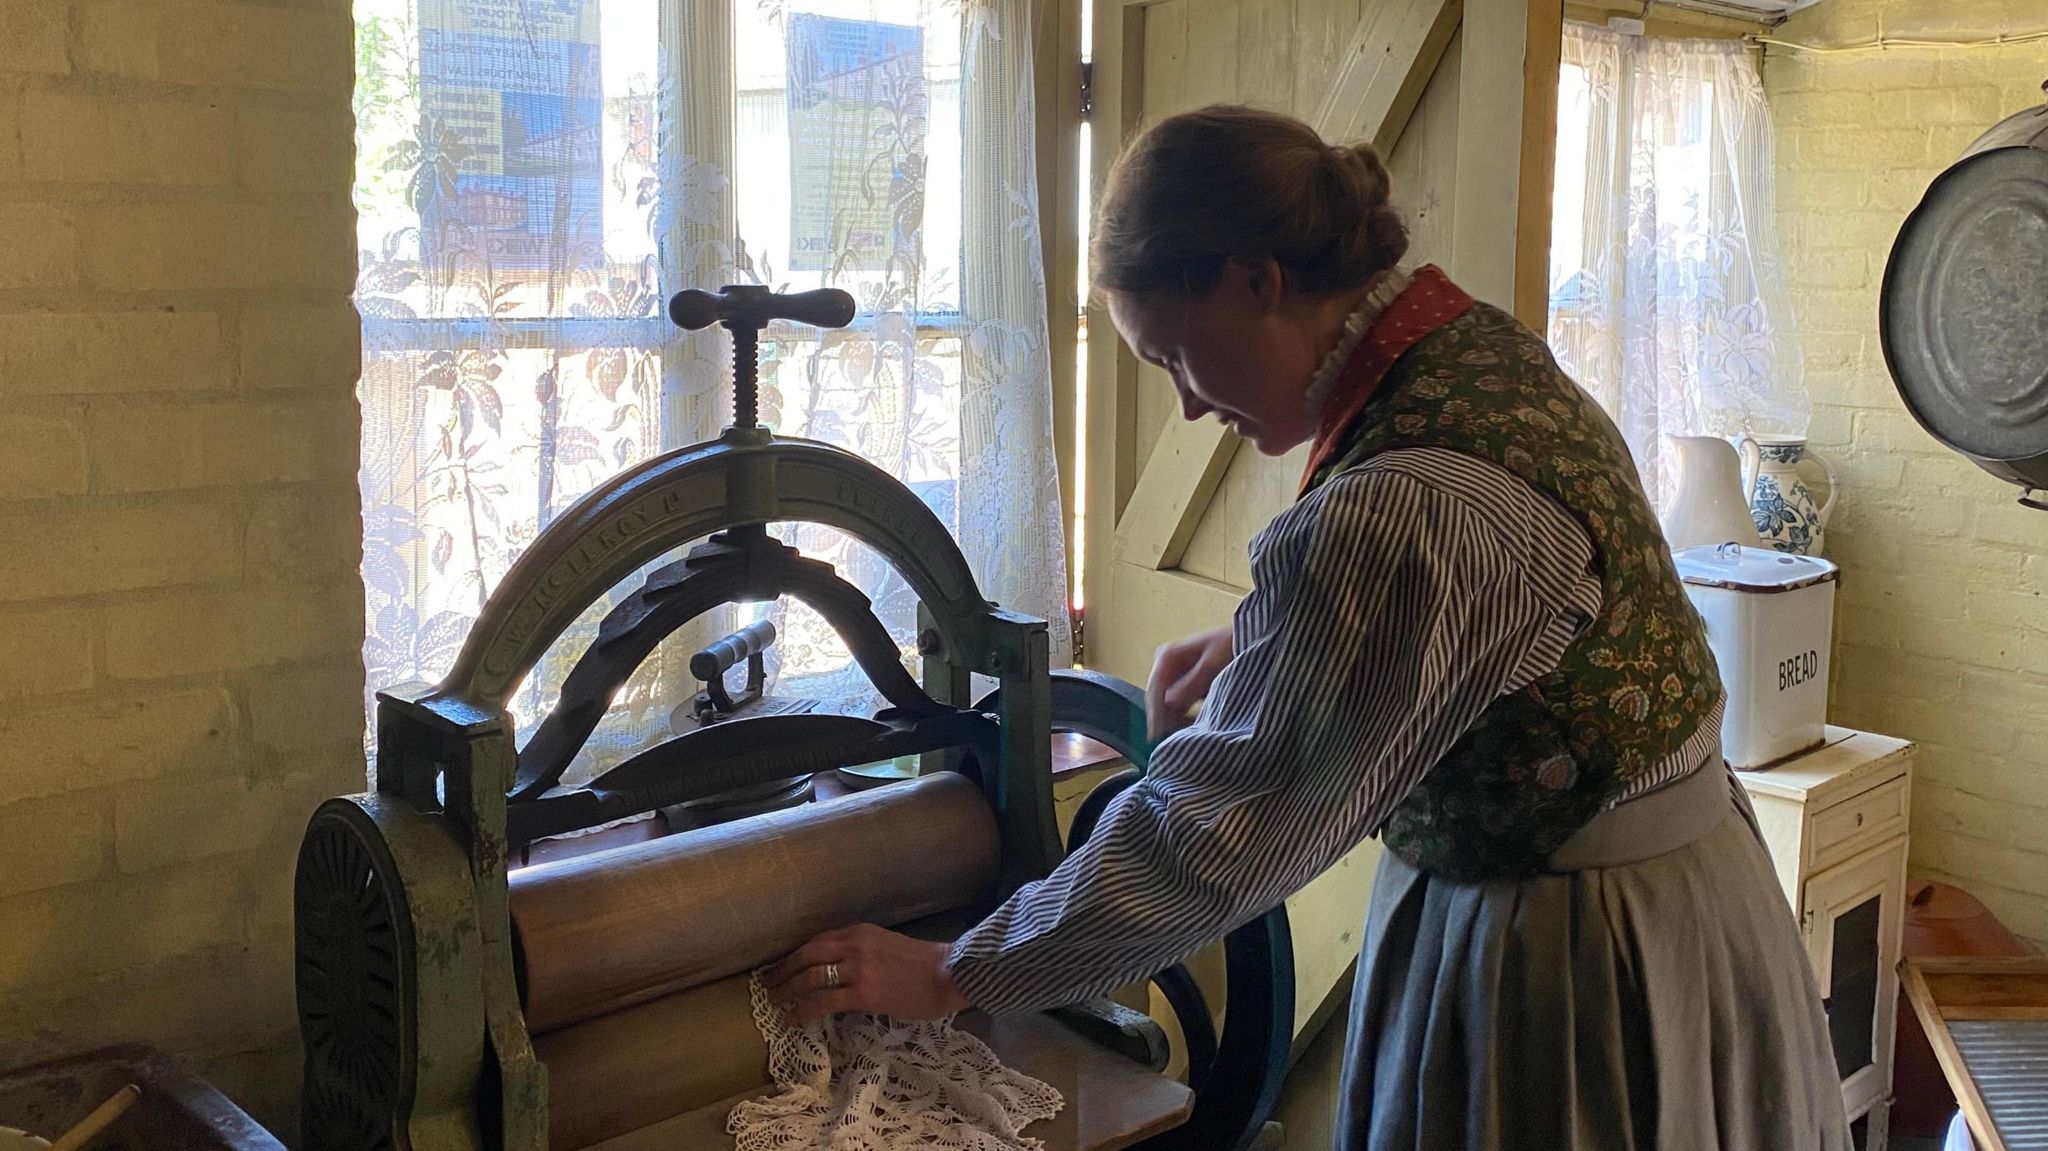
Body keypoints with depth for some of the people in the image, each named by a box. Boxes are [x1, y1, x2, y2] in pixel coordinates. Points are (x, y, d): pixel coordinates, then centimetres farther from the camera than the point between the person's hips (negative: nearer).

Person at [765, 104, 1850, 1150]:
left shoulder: (1404, 506, -32)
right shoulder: (1485, 349, -2)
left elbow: (1219, 834, -26)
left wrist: (955, 977, -17)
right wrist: (1262, 640, 13)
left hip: (1572, 965, -9)